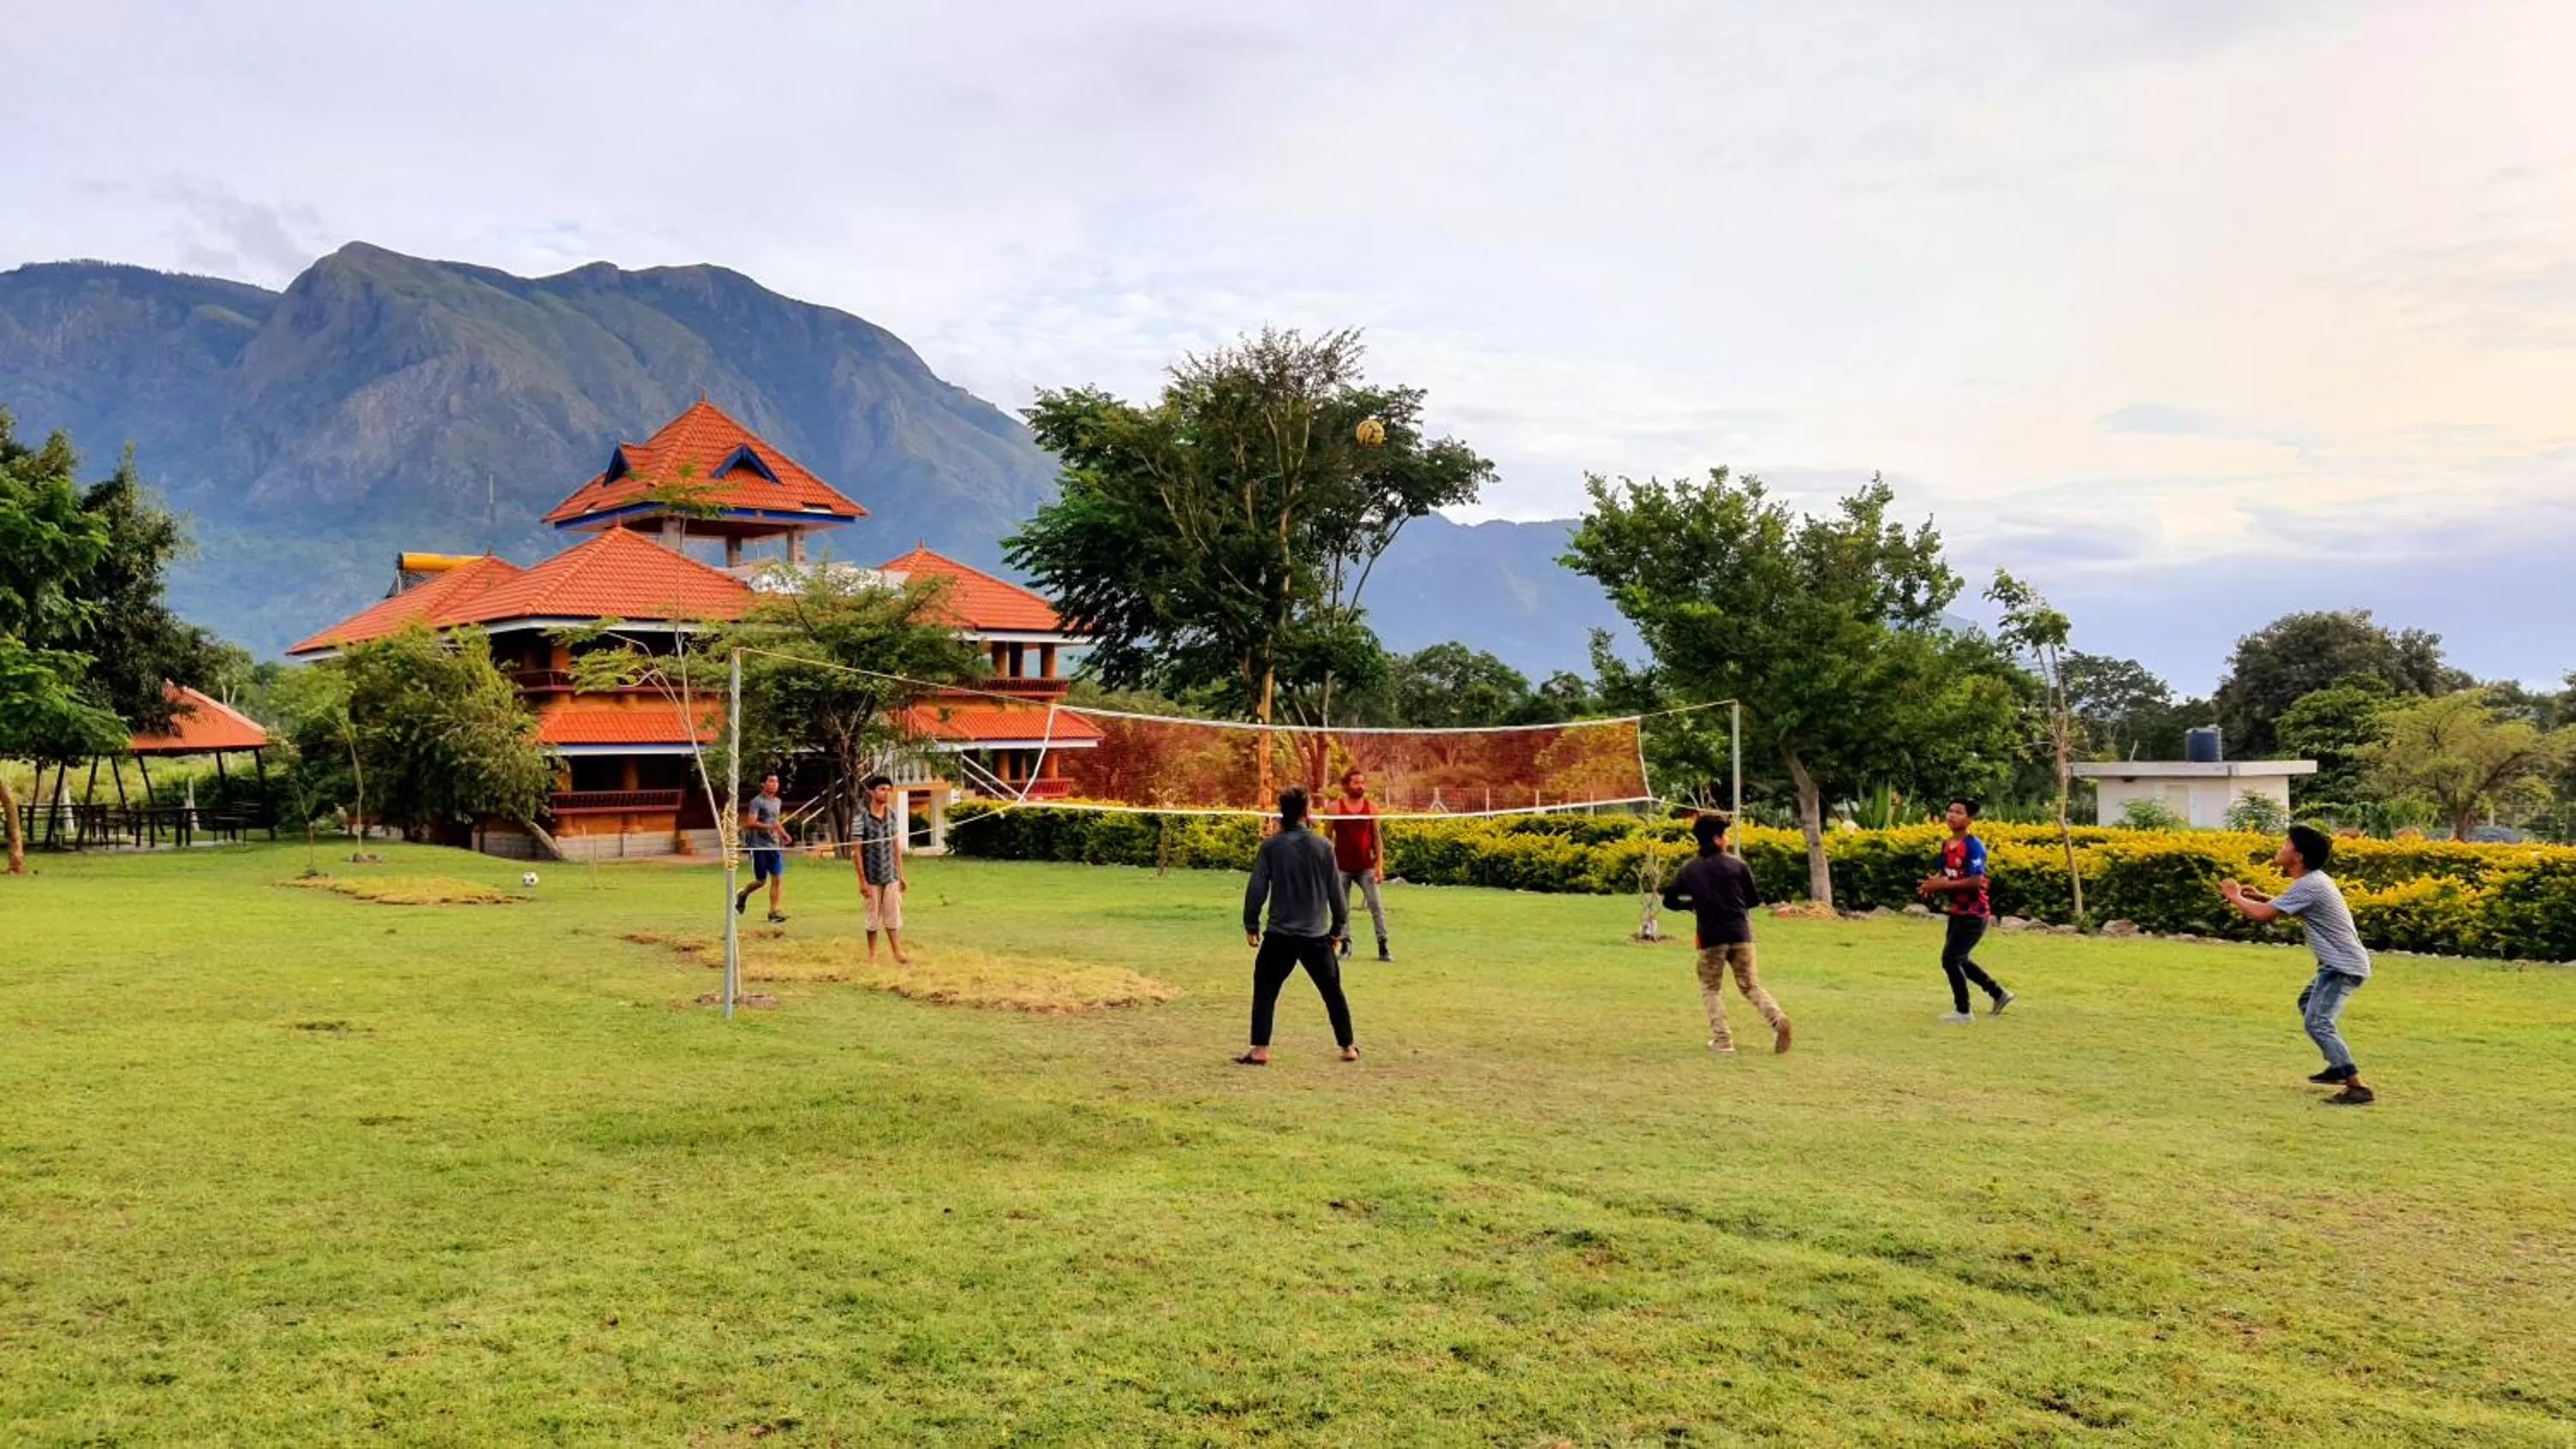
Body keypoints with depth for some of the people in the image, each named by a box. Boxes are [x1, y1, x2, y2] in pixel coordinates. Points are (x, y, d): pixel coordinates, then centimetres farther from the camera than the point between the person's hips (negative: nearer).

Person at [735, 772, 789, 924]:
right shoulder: (757, 801, -8)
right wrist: (770, 827, -31)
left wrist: (783, 834, 13)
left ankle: (774, 912, -3)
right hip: (759, 846, -6)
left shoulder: (778, 802, 15)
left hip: (775, 846, 6)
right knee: (760, 881, 3)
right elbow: (750, 823, -19)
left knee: (777, 879, -5)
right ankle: (742, 896, 33)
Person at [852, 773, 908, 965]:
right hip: (872, 877, -4)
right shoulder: (862, 816, -11)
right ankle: (872, 955, 18)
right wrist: (862, 880, -13)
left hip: (891, 876, 4)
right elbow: (857, 850, -10)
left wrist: (901, 875, 9)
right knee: (873, 918, 6)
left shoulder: (893, 815, 4)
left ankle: (898, 954, 4)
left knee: (893, 916, 3)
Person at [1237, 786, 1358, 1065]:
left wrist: (1251, 925, 9)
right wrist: (1339, 926, 15)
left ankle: (1260, 1050, 1)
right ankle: (1348, 1047, 19)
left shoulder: (1271, 846, -6)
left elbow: (1256, 889, -3)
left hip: (1280, 936, -1)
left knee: (1265, 991, 8)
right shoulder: (1322, 846, -3)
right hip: (1317, 936, 2)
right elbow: (1336, 890, 2)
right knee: (1332, 991, 15)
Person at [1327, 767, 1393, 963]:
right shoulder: (1336, 807, -2)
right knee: (1342, 908, 6)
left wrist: (1380, 865, 0)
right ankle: (1345, 947, 16)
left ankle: (1383, 948, -1)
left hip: (1366, 866, 1)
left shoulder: (1371, 807, 2)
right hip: (1342, 867, -1)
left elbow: (1377, 838, 6)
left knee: (1377, 906, -4)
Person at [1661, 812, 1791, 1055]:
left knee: (1711, 989, 14)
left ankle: (1722, 1039, 2)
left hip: (1711, 937, 0)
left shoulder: (1689, 871, 2)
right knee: (1750, 985, 11)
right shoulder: (1738, 866, 0)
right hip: (1740, 935, 1)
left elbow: (1669, 901, 7)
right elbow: (1754, 900, 7)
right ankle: (1777, 1018, -15)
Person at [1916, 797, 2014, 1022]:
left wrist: (1943, 885, -24)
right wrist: (1934, 884, -6)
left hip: (1974, 914, -9)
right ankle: (1999, 994, 36)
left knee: (1950, 959, -11)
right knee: (1959, 960, 19)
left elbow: (1976, 881, -26)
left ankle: (1963, 1012, 1)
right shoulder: (1947, 845, 7)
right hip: (1957, 912, 9)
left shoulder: (1973, 846, -19)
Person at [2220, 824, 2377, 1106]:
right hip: (2339, 964, 11)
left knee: (2318, 1023, -19)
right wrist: (2261, 896, 15)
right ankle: (2338, 1067, 35)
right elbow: (2290, 907, 30)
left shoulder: (2308, 885, -21)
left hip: (2343, 966, -11)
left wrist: (2235, 896, -6)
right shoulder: (2314, 879, 10)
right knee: (2308, 1003, 29)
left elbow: (2263, 914, -23)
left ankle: (2359, 1088, -22)